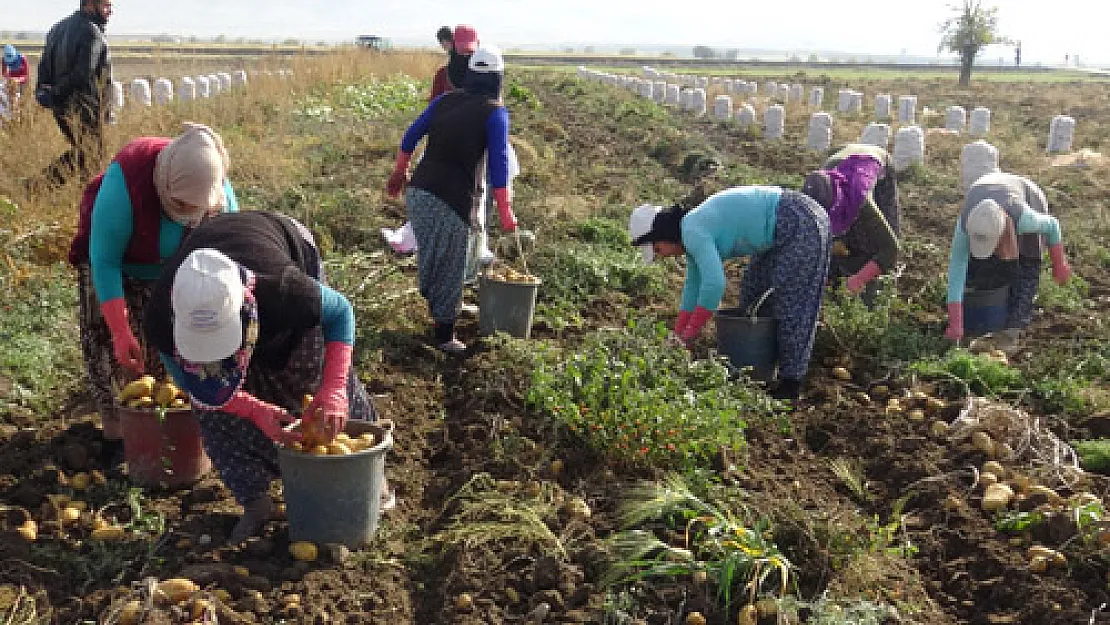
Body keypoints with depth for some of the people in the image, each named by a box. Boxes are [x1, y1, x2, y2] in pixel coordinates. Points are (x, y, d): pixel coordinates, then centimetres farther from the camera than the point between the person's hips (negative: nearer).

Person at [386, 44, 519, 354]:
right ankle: (444, 334, 13)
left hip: (418, 189, 6)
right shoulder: (495, 113, -4)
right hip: (453, 198, -5)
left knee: (430, 254, 21)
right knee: (451, 266, 5)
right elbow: (498, 163, -9)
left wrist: (399, 173, 28)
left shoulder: (445, 100, 11)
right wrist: (505, 211, -8)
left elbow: (411, 136, 16)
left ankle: (434, 304, 37)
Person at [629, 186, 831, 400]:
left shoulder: (692, 232, -20)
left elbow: (713, 283, -29)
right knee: (753, 293, 14)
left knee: (790, 303, -7)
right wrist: (678, 336, 18)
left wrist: (690, 332, -19)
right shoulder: (694, 231, 10)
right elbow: (694, 287, 17)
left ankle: (791, 382, -1)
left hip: (801, 224, -10)